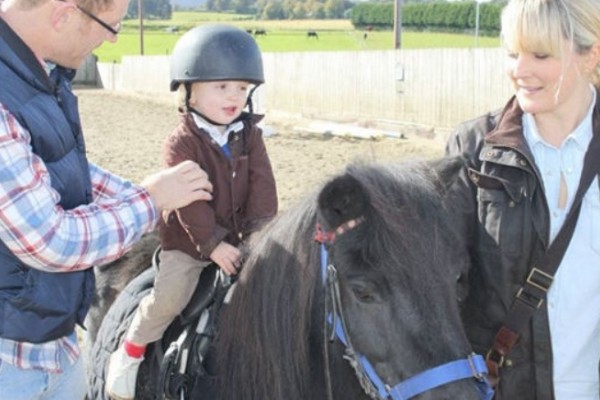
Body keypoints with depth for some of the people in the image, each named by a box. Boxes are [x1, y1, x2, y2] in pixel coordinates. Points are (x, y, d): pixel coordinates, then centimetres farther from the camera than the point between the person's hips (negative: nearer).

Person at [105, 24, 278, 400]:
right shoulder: (182, 143, -14)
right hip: (188, 241, -5)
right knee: (170, 295, -19)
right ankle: (131, 351, 5)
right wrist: (212, 245, -23)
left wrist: (260, 230, -16)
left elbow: (262, 185, -4)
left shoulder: (250, 135, 2)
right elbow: (190, 202, -19)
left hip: (236, 237, 5)